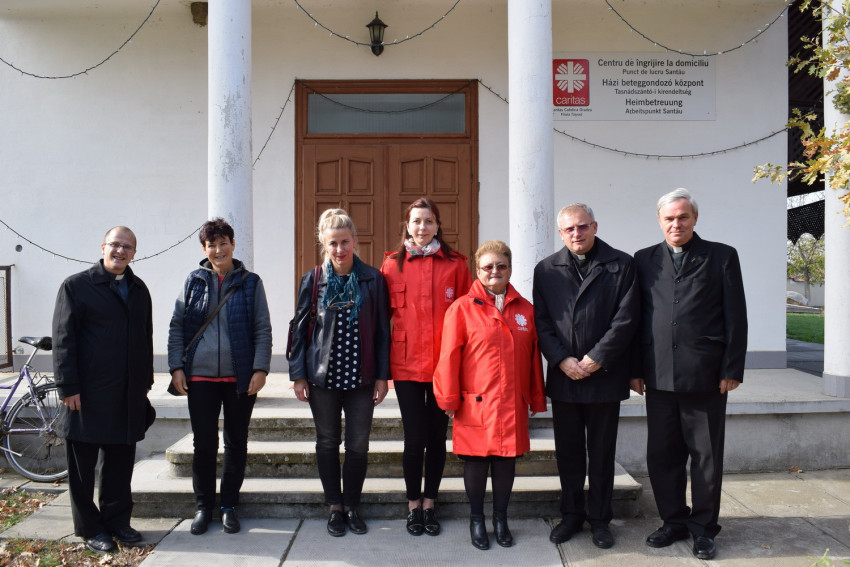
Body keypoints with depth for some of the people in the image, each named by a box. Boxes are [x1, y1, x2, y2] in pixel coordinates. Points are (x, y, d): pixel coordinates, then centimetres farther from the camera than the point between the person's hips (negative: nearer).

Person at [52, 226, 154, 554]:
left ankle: (117, 521, 25)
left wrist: (145, 382, 13)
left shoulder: (139, 289, 13)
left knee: (121, 462, 12)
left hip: (128, 395, 5)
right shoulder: (76, 285, -3)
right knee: (83, 465, 7)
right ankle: (90, 529, 20)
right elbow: (63, 339, -7)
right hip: (88, 393, -4)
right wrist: (68, 387, -12)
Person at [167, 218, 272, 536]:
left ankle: (229, 505, 24)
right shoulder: (193, 282, 6)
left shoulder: (250, 283, 2)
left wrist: (260, 369, -8)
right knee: (204, 444, 6)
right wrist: (176, 367, -1)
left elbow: (263, 330, 0)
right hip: (200, 377, 1)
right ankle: (203, 506, 23)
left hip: (240, 377, 0)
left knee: (236, 442, 9)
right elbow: (176, 327, 8)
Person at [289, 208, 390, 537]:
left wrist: (382, 375, -2)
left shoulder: (373, 279, -1)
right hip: (322, 376, 1)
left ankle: (352, 507, 26)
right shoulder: (313, 281, 1)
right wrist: (298, 375, 0)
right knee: (328, 443, 11)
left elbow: (382, 329, 1)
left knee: (358, 445, 7)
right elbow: (300, 329, 4)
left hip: (360, 376, 0)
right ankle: (335, 508, 26)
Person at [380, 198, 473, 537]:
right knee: (414, 437, 5)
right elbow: (383, 314, 4)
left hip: (444, 364, 1)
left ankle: (429, 505, 28)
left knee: (437, 436, 11)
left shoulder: (455, 264, 2)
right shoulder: (392, 264, 2)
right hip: (406, 364, -1)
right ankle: (413, 506, 25)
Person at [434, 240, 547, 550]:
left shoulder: (525, 310, 7)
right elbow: (449, 356, -6)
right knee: (476, 461, 8)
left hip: (513, 405, 3)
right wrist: (449, 399, -6)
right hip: (475, 404, -3)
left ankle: (501, 519, 31)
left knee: (507, 460, 12)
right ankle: (476, 520, 28)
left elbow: (534, 357, 11)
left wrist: (537, 398, 12)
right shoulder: (462, 308, -5)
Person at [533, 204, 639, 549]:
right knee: (567, 452, 11)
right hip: (563, 376, 2)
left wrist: (595, 360, -13)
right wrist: (562, 360, -10)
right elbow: (541, 322, 2)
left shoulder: (621, 265, -1)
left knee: (601, 452, 9)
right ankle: (571, 514, 27)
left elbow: (626, 319, -7)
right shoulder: (546, 270, 6)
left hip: (604, 376, -2)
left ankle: (599, 518, 25)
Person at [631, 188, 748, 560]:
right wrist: (635, 369, 4)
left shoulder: (722, 257, 4)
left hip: (705, 376, -2)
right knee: (661, 455, 10)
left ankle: (703, 528, 24)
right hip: (658, 376, 2)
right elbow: (635, 317, 9)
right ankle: (674, 521, 27)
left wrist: (732, 370, -5)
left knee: (706, 456, 8)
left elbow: (736, 317, 1)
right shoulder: (644, 260, 9)